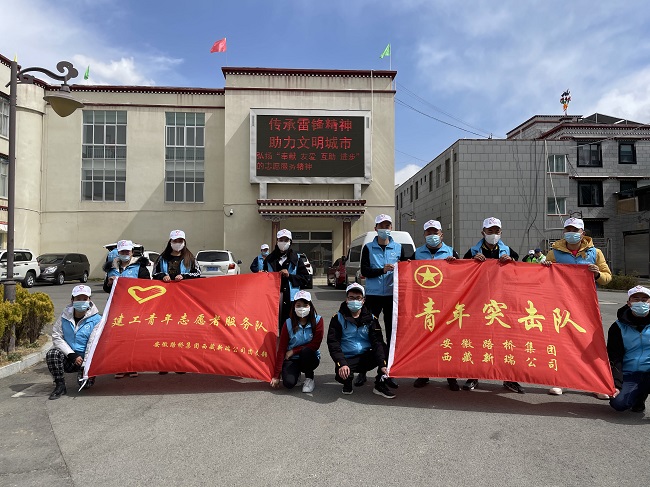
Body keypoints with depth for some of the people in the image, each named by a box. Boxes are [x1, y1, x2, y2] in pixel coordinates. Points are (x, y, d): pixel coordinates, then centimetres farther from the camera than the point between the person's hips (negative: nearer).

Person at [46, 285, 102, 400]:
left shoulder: (96, 319, -9)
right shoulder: (65, 316, 0)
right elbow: (56, 337, -3)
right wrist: (72, 355, -14)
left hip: (87, 360, -2)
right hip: (68, 358, 3)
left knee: (85, 383, -20)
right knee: (52, 354, -26)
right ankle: (60, 386, -10)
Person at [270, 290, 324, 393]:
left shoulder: (317, 320, -11)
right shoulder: (289, 323, -8)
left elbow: (315, 344, -14)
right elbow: (281, 349, -9)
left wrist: (293, 351, -15)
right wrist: (276, 376, -12)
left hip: (311, 358, 0)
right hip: (292, 359, 1)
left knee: (306, 350, -34)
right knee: (289, 383, -26)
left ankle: (309, 379, -8)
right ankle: (296, 372, 11)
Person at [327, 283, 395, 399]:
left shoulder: (370, 318, 4)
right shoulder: (338, 318, -1)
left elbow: (377, 342, -6)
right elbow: (333, 343, -9)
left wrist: (383, 365, -22)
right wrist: (342, 364, -25)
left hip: (367, 357, 2)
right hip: (347, 359, -2)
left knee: (385, 350, -24)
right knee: (342, 375, -34)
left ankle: (380, 385, -5)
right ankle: (347, 383, 5)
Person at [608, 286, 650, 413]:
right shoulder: (618, 327, 4)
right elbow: (614, 358, 0)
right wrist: (615, 384, -12)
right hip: (629, 375, 2)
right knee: (618, 403, -19)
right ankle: (640, 394, 12)